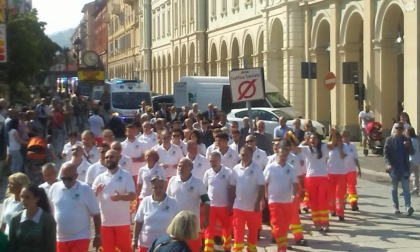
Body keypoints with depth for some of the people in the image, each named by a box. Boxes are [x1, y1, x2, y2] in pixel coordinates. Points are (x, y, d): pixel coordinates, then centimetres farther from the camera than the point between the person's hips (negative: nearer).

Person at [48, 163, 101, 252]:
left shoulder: (85, 189, -8)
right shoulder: (54, 188, 0)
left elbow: (96, 214, -4)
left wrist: (98, 236, -4)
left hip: (80, 238, -4)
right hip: (60, 239, 4)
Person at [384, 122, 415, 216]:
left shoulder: (407, 140, 7)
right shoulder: (389, 140, 1)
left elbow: (412, 152, 6)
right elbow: (386, 153, -4)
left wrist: (408, 146, -15)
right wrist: (388, 164, -18)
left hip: (405, 168, 1)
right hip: (394, 168, -1)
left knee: (406, 188, -8)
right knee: (394, 188, 9)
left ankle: (408, 207, -17)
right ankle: (396, 207, 17)